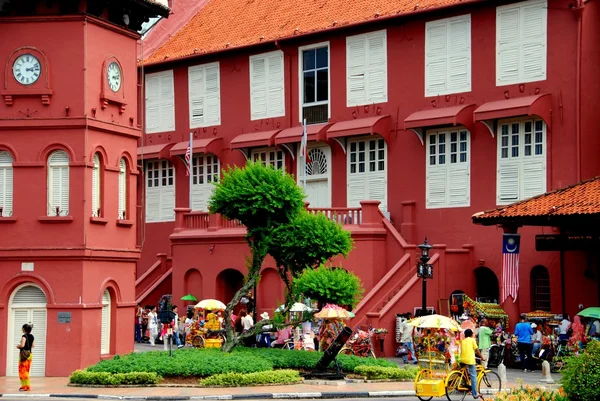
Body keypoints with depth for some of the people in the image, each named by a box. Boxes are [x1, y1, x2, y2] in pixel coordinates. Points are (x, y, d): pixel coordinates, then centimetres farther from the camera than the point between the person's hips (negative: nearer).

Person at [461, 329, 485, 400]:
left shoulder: (462, 341, 16)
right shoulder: (472, 340, 4)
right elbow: (477, 350, 2)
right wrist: (482, 357, 11)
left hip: (463, 360, 5)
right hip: (470, 360, -5)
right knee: (473, 377, -1)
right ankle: (475, 394, -3)